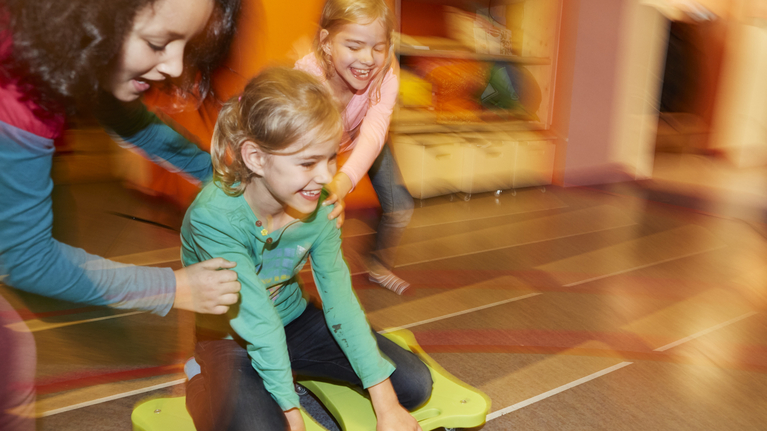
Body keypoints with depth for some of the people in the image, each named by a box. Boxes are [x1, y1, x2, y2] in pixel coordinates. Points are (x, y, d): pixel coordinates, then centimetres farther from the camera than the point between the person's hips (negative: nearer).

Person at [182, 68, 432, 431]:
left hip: (293, 320, 5)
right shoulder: (213, 216, -30)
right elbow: (257, 322, -28)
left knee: (414, 383, -1)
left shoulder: (318, 207, -15)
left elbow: (340, 298, -15)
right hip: (228, 339, -4)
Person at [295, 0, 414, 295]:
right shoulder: (307, 73, -38)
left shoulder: (385, 72, -35)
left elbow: (374, 130, -49)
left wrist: (344, 180, -68)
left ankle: (379, 268, 27)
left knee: (400, 208, -3)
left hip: (364, 143, 2)